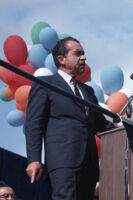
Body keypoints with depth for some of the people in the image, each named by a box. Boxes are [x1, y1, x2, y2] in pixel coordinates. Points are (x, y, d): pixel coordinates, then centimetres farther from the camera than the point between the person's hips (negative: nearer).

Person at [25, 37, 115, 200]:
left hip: (89, 161, 7)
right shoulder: (44, 84, 9)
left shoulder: (87, 90, 29)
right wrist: (34, 160, -12)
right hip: (62, 160, -7)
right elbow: (33, 124, 0)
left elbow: (101, 124, 28)